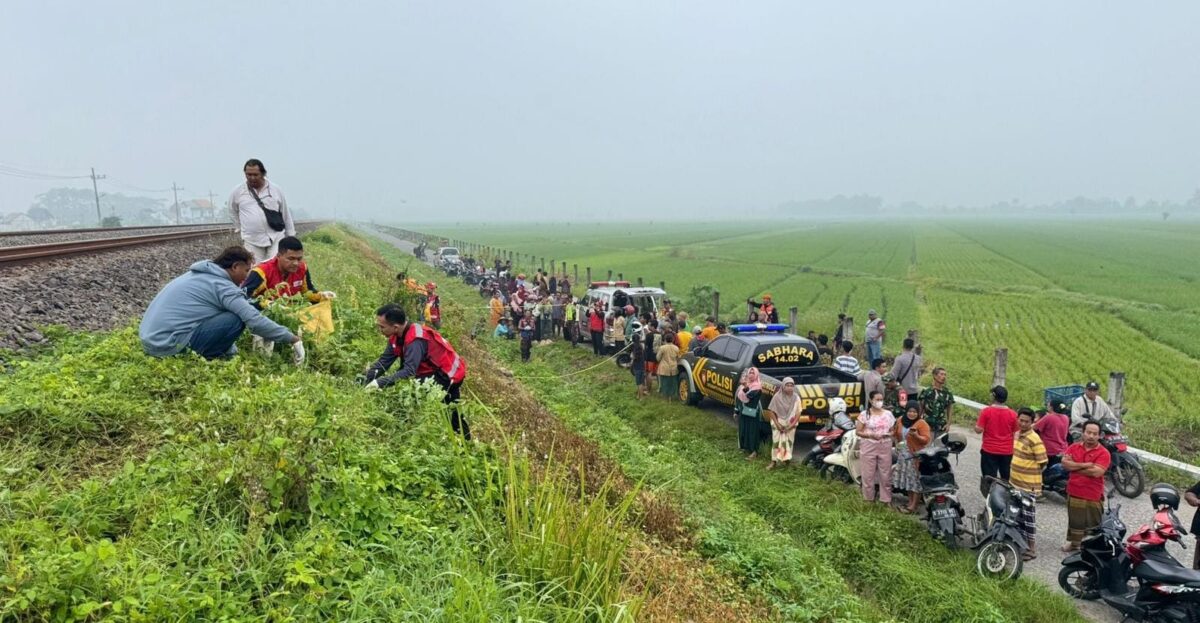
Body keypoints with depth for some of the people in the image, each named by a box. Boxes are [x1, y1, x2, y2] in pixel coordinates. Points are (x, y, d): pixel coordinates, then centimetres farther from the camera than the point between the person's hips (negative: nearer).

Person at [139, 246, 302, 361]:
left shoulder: (201, 274, 15)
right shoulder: (222, 286, -13)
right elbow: (255, 321, -19)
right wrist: (292, 338, -12)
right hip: (168, 345, -9)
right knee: (237, 319, -14)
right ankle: (203, 360, -4)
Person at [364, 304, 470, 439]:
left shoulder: (416, 339, -31)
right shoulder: (397, 335, -4)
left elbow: (409, 371, -39)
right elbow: (383, 361, -6)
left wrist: (380, 383, -41)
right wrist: (365, 379, -16)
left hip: (449, 374, -9)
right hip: (435, 371, 9)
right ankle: (464, 438, 44)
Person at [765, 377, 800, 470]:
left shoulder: (796, 398, -6)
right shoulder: (777, 397, -10)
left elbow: (798, 413, -3)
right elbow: (771, 411, -6)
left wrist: (792, 425, -12)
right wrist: (777, 424, -12)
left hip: (790, 425, 2)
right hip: (778, 424, -2)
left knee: (788, 442, 5)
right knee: (776, 442, -4)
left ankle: (785, 460, 15)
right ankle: (774, 461, -2)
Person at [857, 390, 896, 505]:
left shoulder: (888, 414, 6)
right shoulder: (864, 414, -3)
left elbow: (893, 430, 13)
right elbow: (858, 431, -2)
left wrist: (888, 434, -10)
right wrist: (871, 435, -17)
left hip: (885, 447, 2)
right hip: (869, 447, -2)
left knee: (886, 474, 6)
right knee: (868, 474, 2)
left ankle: (886, 499, 17)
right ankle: (869, 499, 14)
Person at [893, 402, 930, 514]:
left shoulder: (922, 423, -12)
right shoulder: (900, 420, 7)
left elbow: (926, 439, -17)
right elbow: (896, 433, 25)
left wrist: (916, 436, -30)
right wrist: (892, 433, 8)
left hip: (916, 455, -7)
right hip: (903, 455, 7)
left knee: (916, 480, -2)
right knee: (908, 479, 13)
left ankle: (913, 506, 0)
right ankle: (910, 502, 24)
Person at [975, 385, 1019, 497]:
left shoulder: (986, 411, -11)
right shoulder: (1013, 414, -3)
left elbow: (979, 429, -13)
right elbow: (1016, 434, 2)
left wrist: (976, 423, 8)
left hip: (989, 451, -3)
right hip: (1007, 452, 3)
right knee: (1007, 480, 15)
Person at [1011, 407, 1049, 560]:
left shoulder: (1034, 439, -20)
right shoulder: (1017, 434, 6)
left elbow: (1042, 463, -18)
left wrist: (1029, 474, -8)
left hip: (1028, 485, -8)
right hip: (1015, 483, 8)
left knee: (1028, 516, 0)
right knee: (1018, 514, 19)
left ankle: (1032, 548, 9)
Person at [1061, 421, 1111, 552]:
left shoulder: (1103, 453, -11)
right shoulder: (1073, 447, 2)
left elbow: (1096, 472, -22)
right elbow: (1064, 463, -10)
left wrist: (1074, 467, -12)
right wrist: (1084, 465, -19)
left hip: (1093, 496, -4)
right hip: (1073, 492, 4)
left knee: (1093, 523, 5)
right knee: (1074, 520, 19)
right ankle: (1074, 542, 33)